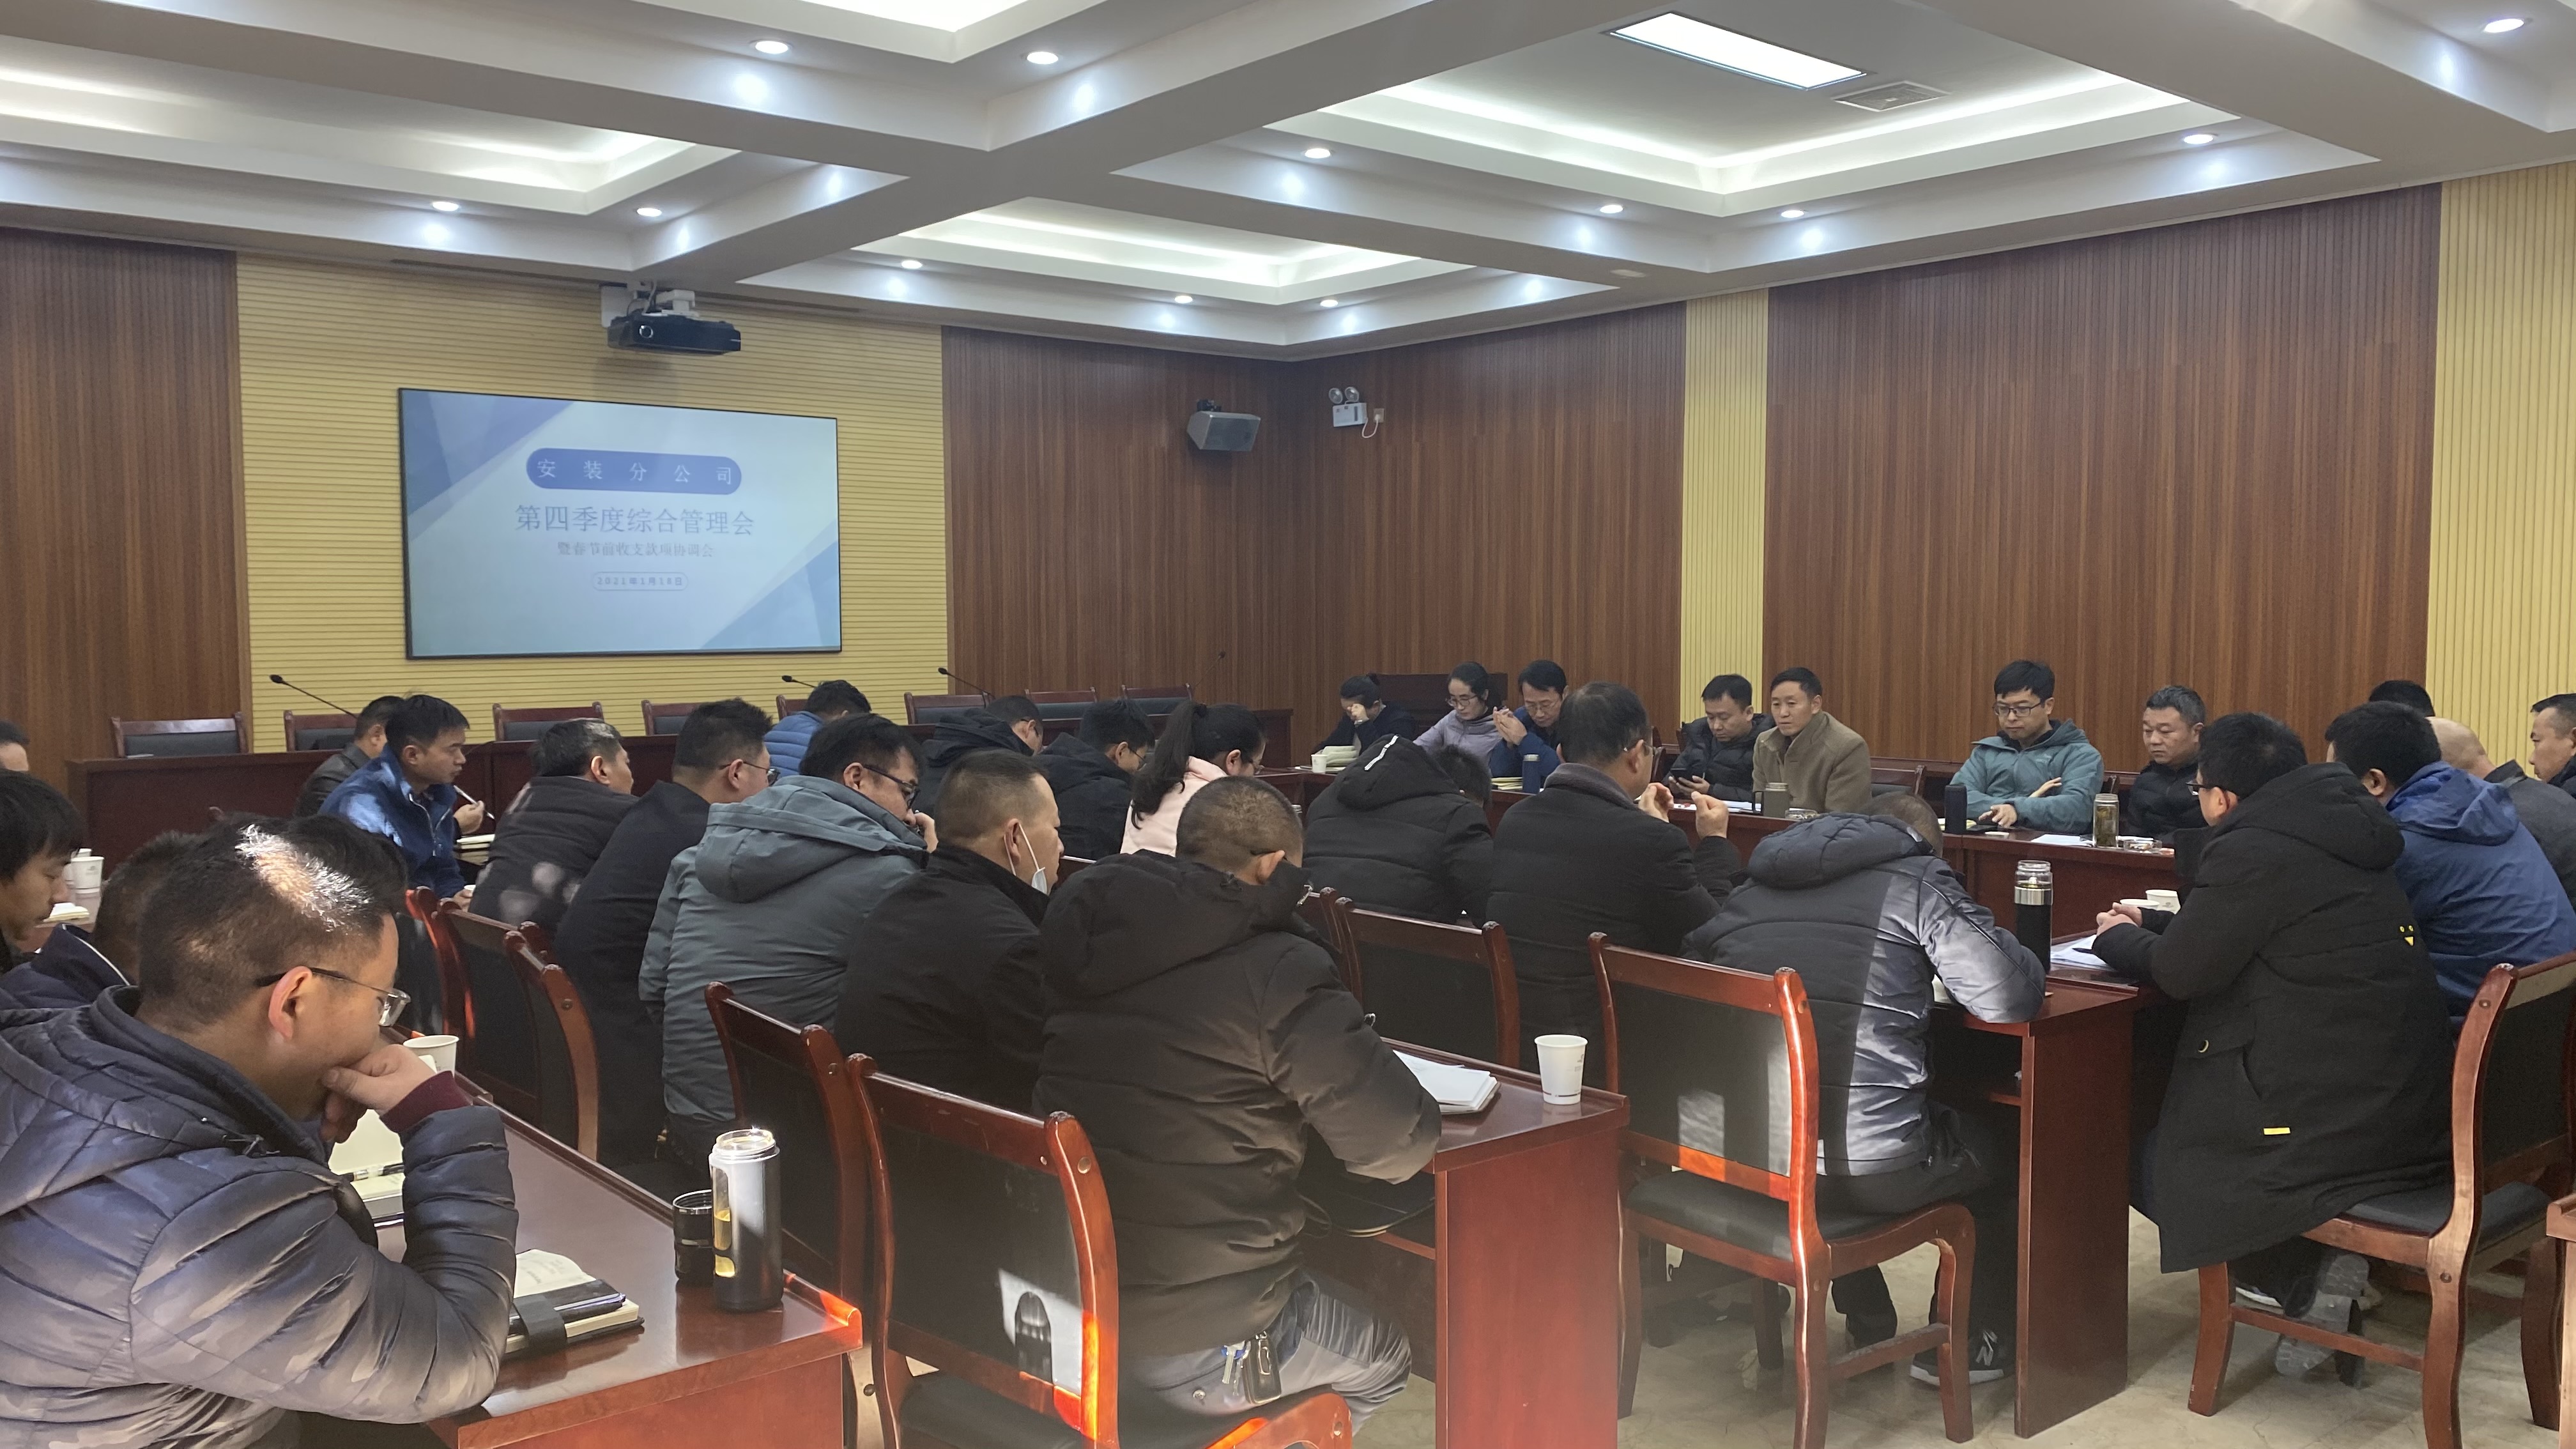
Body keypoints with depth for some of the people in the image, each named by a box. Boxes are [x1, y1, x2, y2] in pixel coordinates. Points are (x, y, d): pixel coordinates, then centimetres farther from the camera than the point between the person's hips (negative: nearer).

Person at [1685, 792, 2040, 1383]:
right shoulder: (1920, 880, -2)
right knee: (1999, 1145, 25)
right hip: (1864, 1168, -5)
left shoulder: (1751, 888, 13)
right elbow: (2010, 996, -10)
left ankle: (1871, 1331, 46)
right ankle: (1968, 1343, 36)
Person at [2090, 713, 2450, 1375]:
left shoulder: (2253, 852, -17)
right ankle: (2317, 1260, 12)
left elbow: (2180, 970, -13)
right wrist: (2149, 929, 22)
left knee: (2148, 1161, 8)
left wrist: (2120, 938, 6)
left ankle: (2302, 1276, 1)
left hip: (2337, 1123, -9)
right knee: (2177, 1112, 26)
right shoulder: (2337, 839, 12)